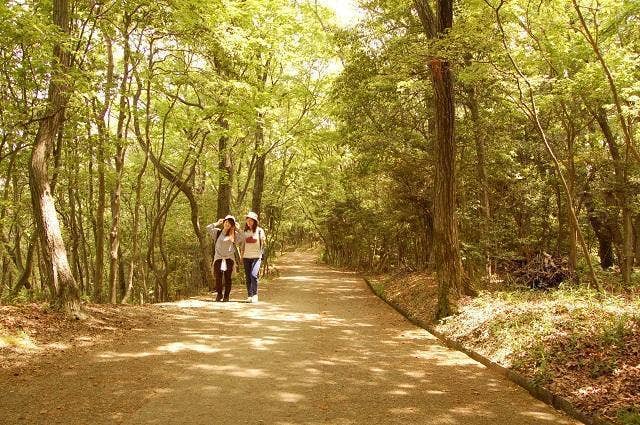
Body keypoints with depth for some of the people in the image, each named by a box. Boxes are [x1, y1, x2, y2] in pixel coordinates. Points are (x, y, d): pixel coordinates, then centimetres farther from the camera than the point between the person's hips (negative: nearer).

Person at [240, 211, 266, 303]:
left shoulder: (259, 230, -1)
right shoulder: (245, 232, 10)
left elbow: (263, 243, 0)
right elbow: (242, 244, 16)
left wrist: (263, 240, -20)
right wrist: (241, 255, 13)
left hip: (256, 256, -4)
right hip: (246, 257, 4)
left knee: (253, 275, -18)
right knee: (248, 277, 3)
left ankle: (255, 295, -8)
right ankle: (249, 296, 9)